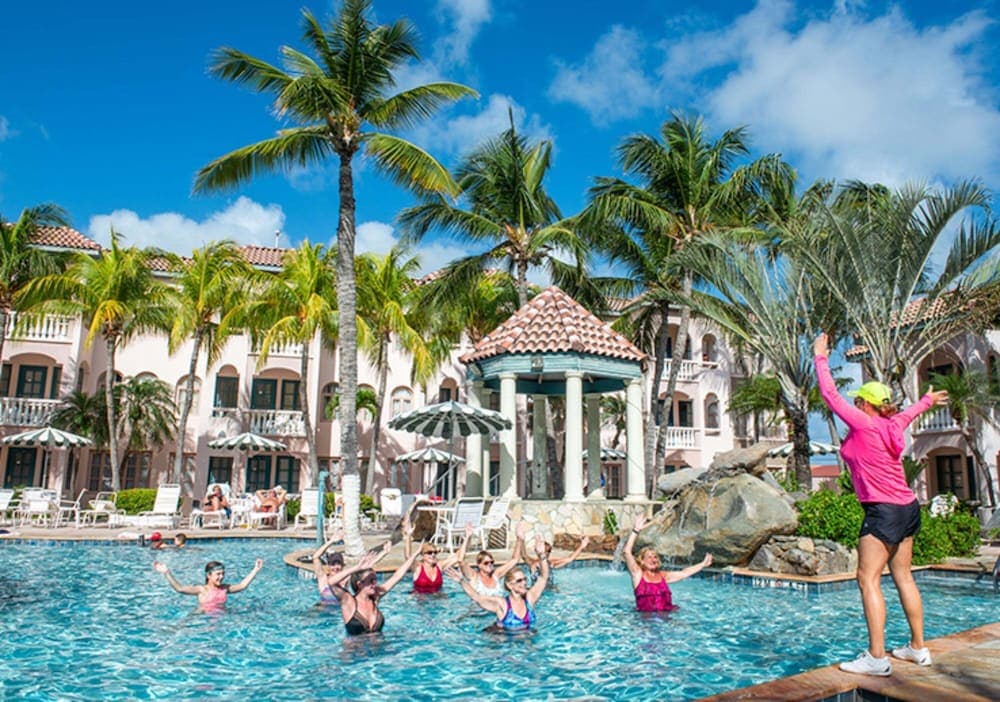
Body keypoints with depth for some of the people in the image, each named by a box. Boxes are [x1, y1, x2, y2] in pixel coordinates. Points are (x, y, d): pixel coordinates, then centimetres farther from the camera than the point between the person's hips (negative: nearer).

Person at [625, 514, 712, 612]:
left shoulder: (663, 575, 14)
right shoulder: (638, 574, -1)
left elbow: (684, 573, 20)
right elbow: (627, 552, -14)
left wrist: (703, 564, 20)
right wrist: (636, 530, -22)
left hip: (666, 614, 5)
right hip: (646, 615, -5)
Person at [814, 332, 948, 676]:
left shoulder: (863, 425, -12)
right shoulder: (890, 425, 9)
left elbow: (830, 394, -9)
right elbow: (907, 413, 32)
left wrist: (820, 357, 0)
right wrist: (928, 399, 53)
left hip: (884, 511, -9)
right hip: (907, 508, 9)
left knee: (868, 578, -10)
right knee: (902, 575, 15)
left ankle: (876, 657, -12)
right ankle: (918, 648, 23)